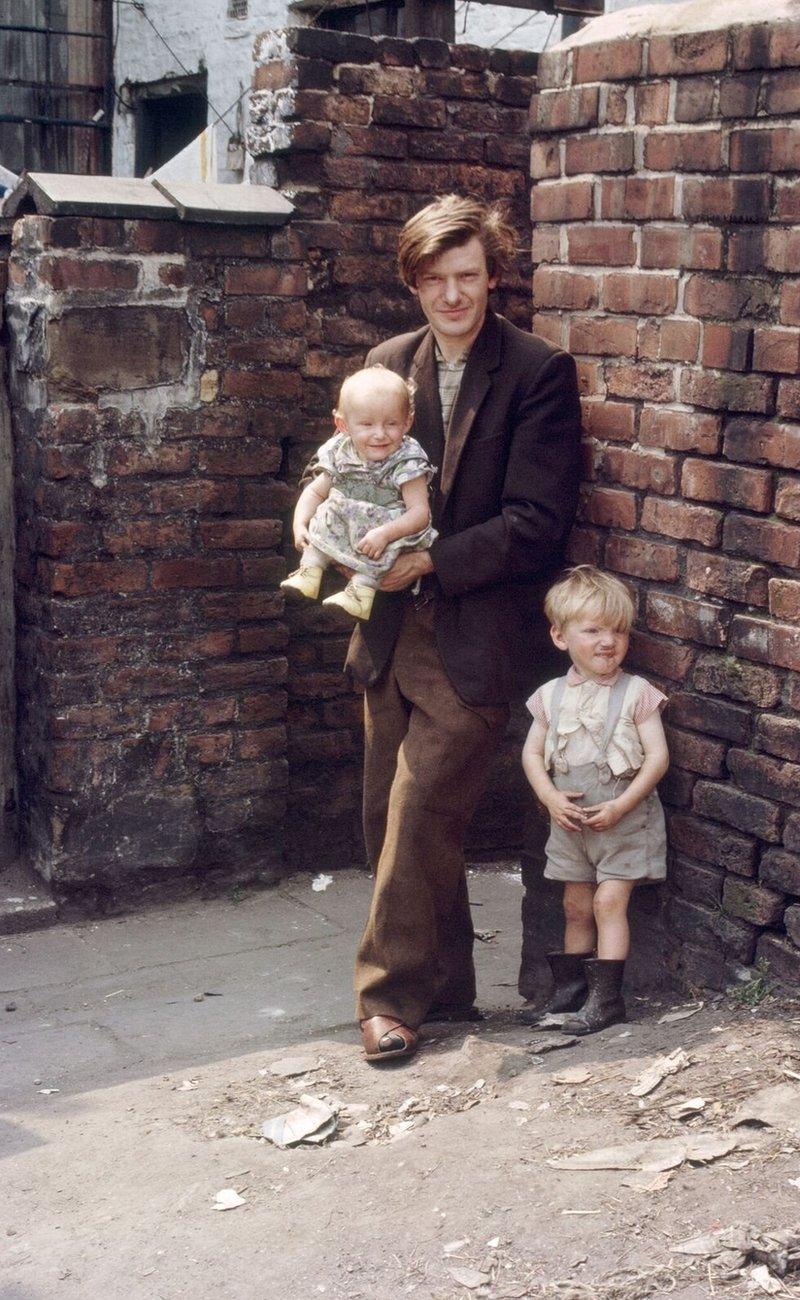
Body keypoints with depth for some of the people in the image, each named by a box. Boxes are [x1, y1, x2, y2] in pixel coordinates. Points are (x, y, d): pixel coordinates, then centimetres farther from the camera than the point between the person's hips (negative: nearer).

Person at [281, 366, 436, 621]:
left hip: (393, 527, -6)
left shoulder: (407, 461, -17)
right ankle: (310, 568, -8)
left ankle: (362, 588, -30)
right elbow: (315, 492, 9)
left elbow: (420, 512, -22)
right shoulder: (340, 454, -2)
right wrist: (300, 524, -8)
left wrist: (384, 533, -36)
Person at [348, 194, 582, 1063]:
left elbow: (535, 522, -12)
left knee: (420, 814, -8)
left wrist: (430, 561, -16)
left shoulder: (539, 373, -7)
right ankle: (444, 987, 25)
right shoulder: (387, 365, 10)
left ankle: (394, 993, 8)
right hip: (393, 629, 6)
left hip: (474, 639, -6)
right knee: (390, 820, 10)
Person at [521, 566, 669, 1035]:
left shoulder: (635, 693, -10)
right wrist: (551, 797, -9)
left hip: (624, 821, -4)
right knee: (576, 907, 13)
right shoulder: (552, 696, 1)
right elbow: (533, 753, 6)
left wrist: (620, 806, -19)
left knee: (609, 901, -9)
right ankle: (569, 992, 22)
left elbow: (658, 756, -13)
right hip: (570, 821, 4)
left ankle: (606, 996, -3)